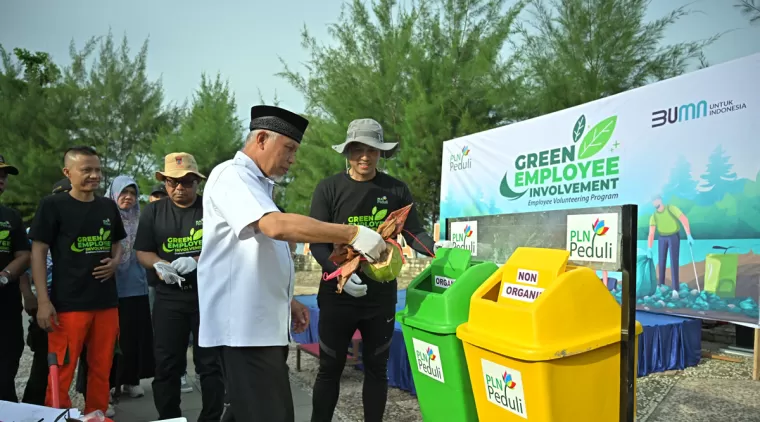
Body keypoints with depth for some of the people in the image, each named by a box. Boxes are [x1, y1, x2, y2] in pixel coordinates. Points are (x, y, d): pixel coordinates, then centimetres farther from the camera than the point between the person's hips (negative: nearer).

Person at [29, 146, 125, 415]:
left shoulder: (108, 206, 10)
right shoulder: (53, 205, -5)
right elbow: (38, 252, -6)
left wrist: (115, 262, -2)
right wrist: (43, 300, -12)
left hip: (106, 301, 5)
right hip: (68, 303, -5)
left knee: (102, 369, 13)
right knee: (62, 372, -1)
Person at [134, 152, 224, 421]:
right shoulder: (153, 212, 7)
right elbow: (142, 252, 7)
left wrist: (196, 261, -22)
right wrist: (159, 265, -14)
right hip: (169, 297, 2)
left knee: (210, 362, 5)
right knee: (167, 364, 8)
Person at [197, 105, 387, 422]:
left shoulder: (255, 184, 20)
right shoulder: (231, 176, -11)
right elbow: (277, 226, -29)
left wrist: (286, 301, 20)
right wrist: (352, 234, -27)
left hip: (263, 322, 10)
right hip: (245, 325, -10)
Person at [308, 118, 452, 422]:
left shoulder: (396, 190, 2)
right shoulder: (329, 189, -4)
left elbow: (413, 233, 1)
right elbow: (317, 242, -7)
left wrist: (435, 247, -20)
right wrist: (340, 272, -22)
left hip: (381, 297, 2)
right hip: (338, 296, -1)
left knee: (376, 369, 15)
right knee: (330, 369, 10)